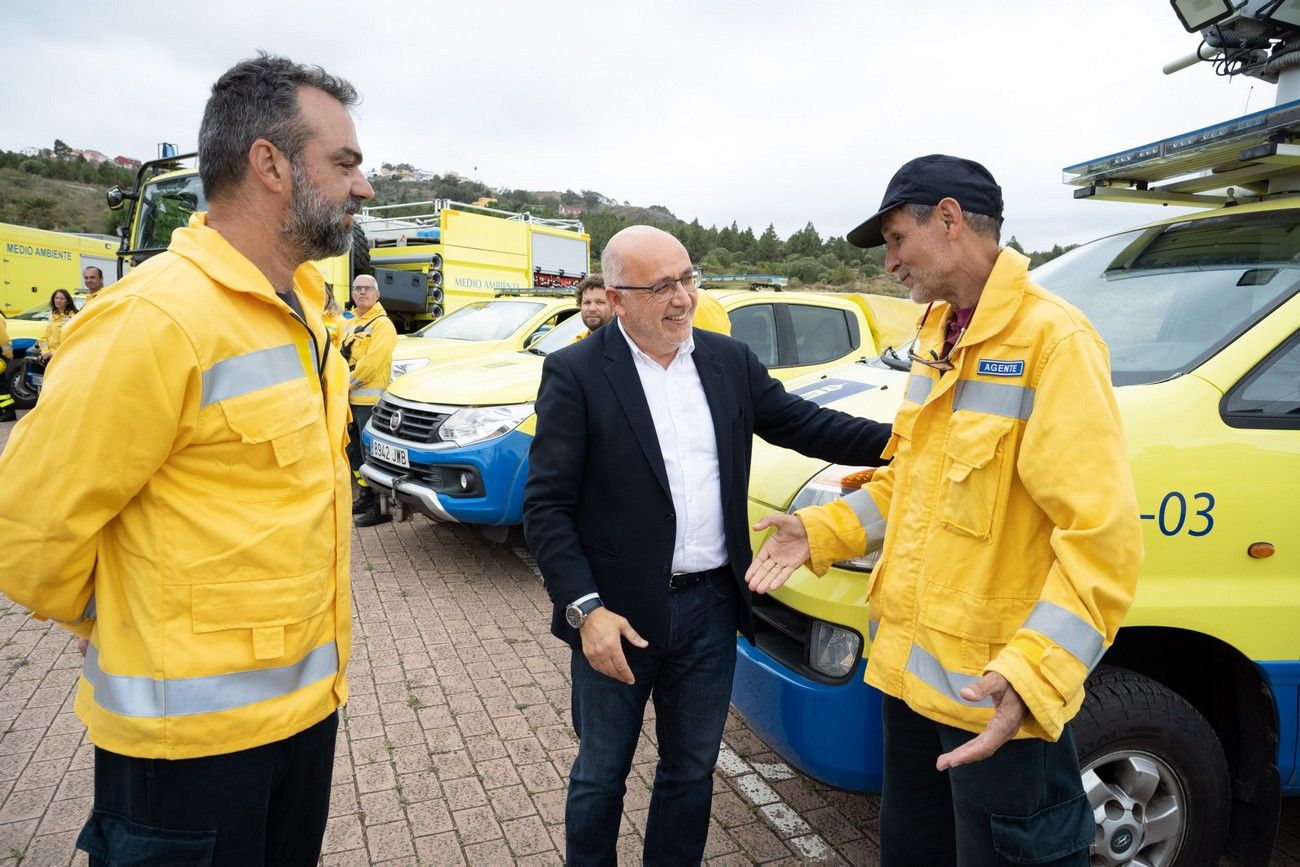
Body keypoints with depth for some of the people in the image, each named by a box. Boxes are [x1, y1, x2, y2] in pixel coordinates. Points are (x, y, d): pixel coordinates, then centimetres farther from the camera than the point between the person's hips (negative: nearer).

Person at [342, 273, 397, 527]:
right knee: (354, 451, 17)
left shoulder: (382, 324, -10)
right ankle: (366, 496, 29)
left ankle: (382, 507, -5)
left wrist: (347, 383, -12)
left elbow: (371, 362, -19)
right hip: (352, 399, 10)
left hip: (370, 400, -10)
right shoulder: (352, 325, 20)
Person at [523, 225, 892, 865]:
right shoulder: (574, 374, -12)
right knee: (601, 775, 16)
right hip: (617, 613, -4)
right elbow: (545, 506, -13)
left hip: (712, 604, 4)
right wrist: (585, 609, -19)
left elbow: (802, 423, 8)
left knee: (692, 772, 20)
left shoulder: (730, 361, 3)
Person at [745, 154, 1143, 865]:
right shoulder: (937, 337, 11)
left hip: (997, 695, -8)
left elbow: (1102, 535, -24)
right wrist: (821, 532, 6)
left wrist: (1034, 674, -32)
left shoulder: (1053, 340, -17)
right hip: (911, 665, 8)